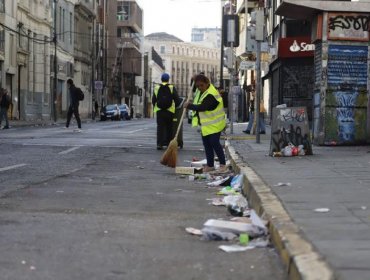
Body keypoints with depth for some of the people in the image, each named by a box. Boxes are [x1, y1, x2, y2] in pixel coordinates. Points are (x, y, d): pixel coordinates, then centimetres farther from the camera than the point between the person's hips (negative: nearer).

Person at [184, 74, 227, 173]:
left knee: (214, 142, -11)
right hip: (205, 123, 9)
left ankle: (223, 164, -1)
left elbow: (201, 107, -33)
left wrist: (189, 105, -22)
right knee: (206, 144, 9)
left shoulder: (211, 94, -26)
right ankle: (210, 165, 16)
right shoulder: (200, 91, 4)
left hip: (214, 124, -9)